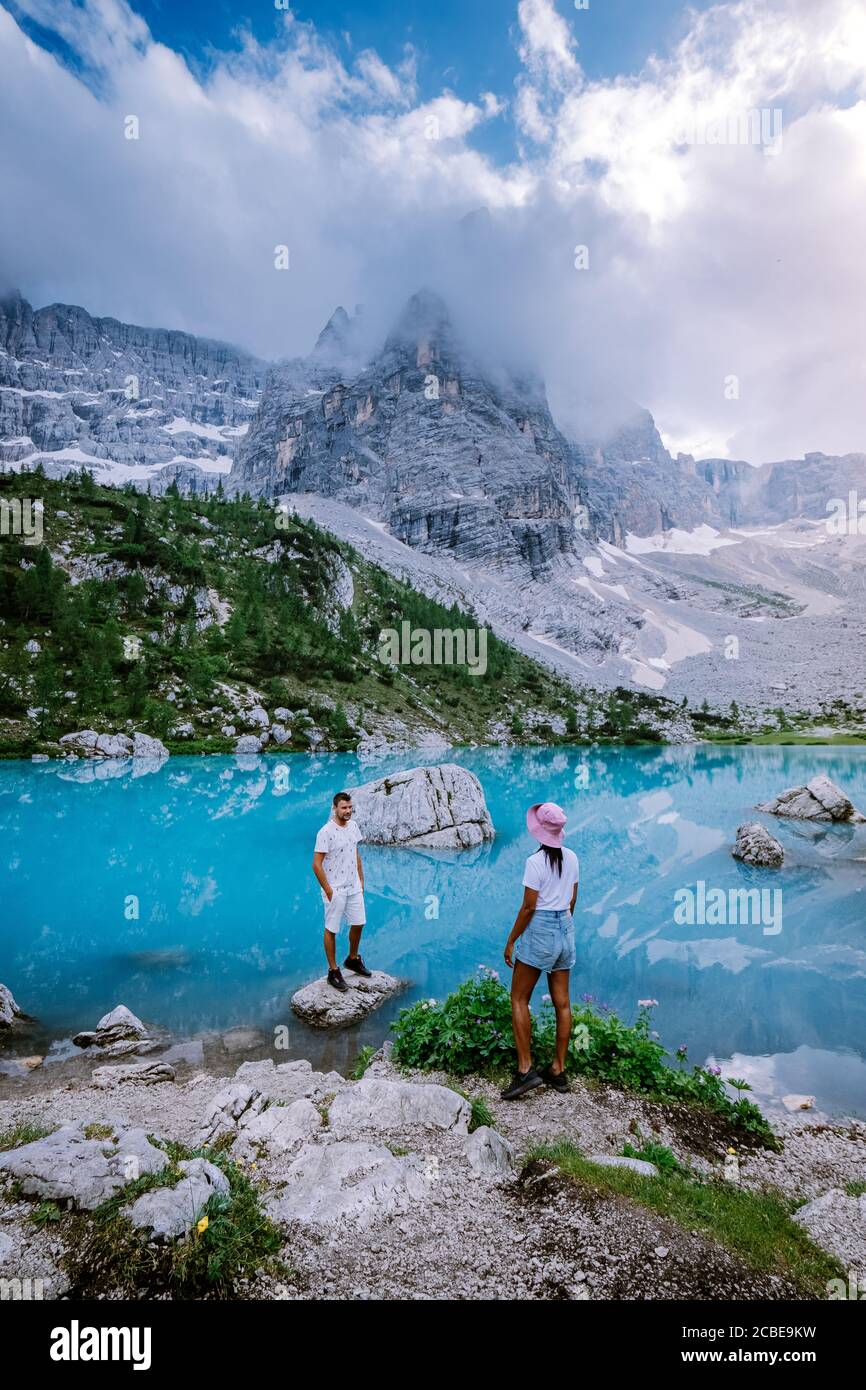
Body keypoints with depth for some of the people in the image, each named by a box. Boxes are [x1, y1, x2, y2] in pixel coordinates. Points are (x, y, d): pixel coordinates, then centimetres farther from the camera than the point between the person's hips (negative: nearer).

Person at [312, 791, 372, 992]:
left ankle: (353, 959, 39)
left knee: (358, 924, 17)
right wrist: (328, 891, -17)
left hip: (354, 888, 7)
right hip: (335, 890, -7)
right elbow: (316, 864, -19)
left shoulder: (353, 826, 2)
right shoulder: (326, 832, -21)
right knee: (331, 930, 5)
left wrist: (361, 879, 13)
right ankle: (333, 972, 17)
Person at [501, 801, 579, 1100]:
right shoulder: (572, 858, 3)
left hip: (539, 929, -7)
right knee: (562, 1002, 11)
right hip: (565, 929, 7)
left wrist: (511, 941, -7)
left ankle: (526, 1069, 0)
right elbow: (572, 901, 11)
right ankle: (558, 1070, 20)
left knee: (519, 999, 4)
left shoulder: (536, 861, -17)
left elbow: (528, 907, -15)